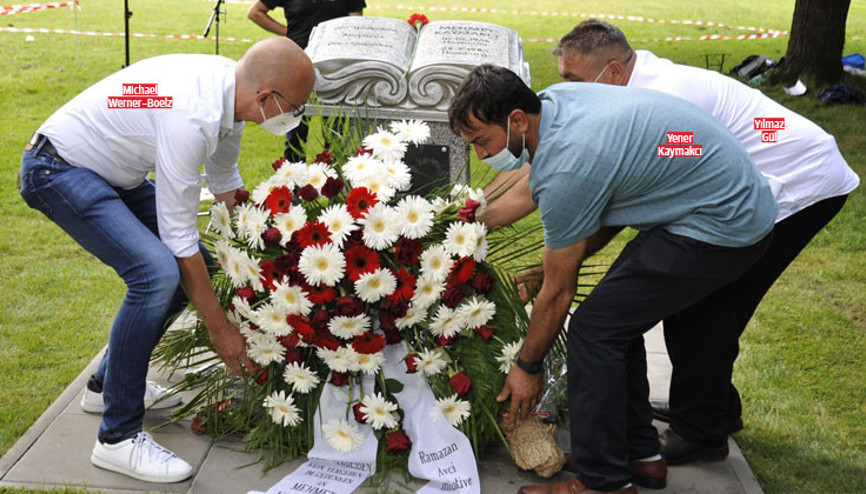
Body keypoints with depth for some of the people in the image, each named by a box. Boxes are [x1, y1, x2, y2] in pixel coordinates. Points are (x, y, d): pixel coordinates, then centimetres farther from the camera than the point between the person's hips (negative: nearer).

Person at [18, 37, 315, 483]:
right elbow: (179, 236, -27)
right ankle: (118, 437, -14)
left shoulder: (228, 87, -6)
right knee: (157, 272, -27)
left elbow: (225, 183, 12)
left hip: (112, 171, 10)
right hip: (57, 169, -10)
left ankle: (108, 385, 24)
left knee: (193, 265, 9)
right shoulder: (191, 116, -34)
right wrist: (219, 327, -20)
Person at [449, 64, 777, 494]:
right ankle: (639, 452, 25)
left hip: (722, 227, -10)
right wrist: (556, 262, 12)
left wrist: (526, 367, 1)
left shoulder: (566, 170, -25)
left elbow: (557, 294, -12)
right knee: (617, 314, 14)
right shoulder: (555, 98, 0)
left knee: (595, 328, -8)